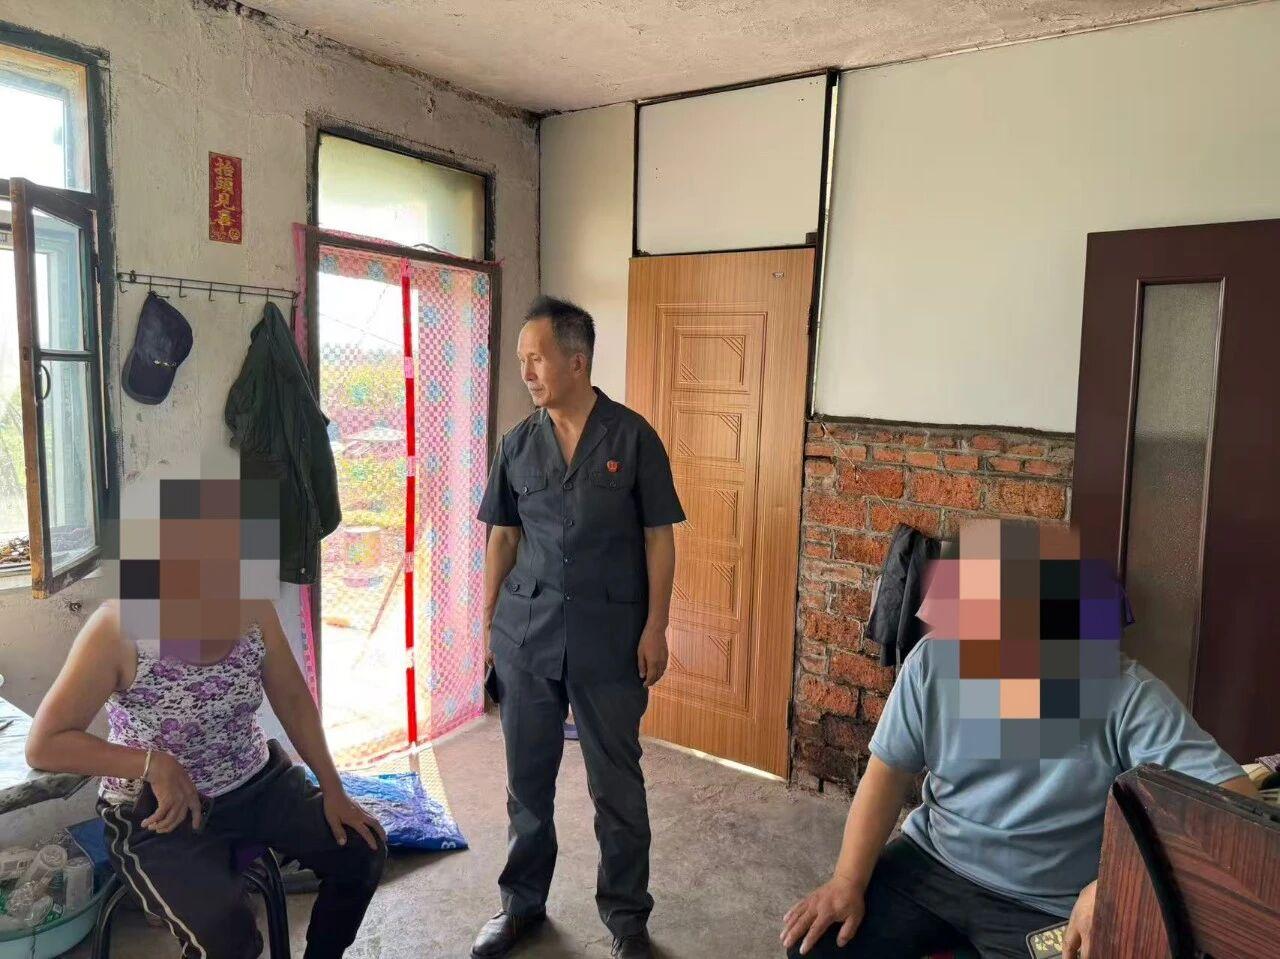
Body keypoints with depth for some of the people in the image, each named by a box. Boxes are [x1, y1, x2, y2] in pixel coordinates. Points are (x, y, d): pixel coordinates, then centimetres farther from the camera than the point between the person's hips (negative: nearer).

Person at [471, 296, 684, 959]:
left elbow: (659, 538, -4)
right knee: (527, 777, 14)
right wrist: (489, 621, 8)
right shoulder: (518, 444, 4)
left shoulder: (632, 437, -6)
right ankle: (523, 902, 34)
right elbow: (503, 536, 10)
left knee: (616, 782, 8)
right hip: (526, 631, 3)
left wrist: (655, 628, -8)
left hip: (610, 636, -3)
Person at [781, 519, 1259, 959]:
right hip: (930, 865, 3)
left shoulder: (1129, 697, -20)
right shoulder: (932, 662, -11)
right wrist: (847, 881, -10)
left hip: (1047, 911, -2)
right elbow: (888, 773, -2)